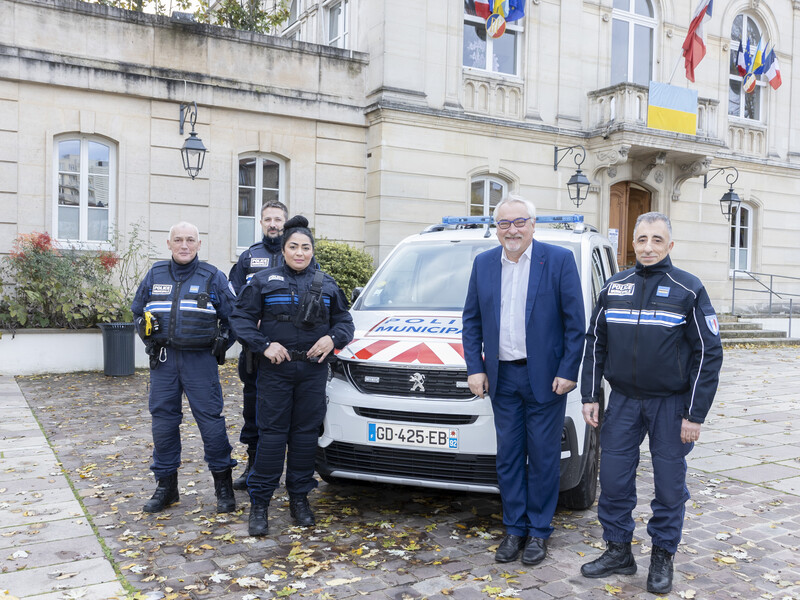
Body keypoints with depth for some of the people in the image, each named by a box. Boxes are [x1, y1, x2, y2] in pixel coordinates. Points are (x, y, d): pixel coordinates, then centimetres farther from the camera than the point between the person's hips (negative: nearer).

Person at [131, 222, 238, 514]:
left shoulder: (213, 277, 1)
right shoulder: (154, 275, 10)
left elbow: (234, 316, 6)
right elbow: (137, 310, 21)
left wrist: (219, 345, -1)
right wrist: (150, 340, 7)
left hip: (200, 360, -3)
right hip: (163, 360, 3)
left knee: (211, 421, -5)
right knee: (163, 422, 7)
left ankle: (223, 484, 9)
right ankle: (166, 486, 20)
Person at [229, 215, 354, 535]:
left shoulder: (327, 285, 11)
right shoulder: (264, 281, 4)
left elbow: (344, 320, 14)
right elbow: (241, 317, 0)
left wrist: (333, 338, -7)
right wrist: (264, 345, -12)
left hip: (314, 369, 3)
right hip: (276, 368, -2)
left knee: (306, 432, 7)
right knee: (272, 433, -2)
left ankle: (299, 498, 20)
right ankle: (259, 504, 7)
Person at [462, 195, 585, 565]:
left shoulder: (559, 260, -5)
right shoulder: (483, 264, 7)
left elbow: (575, 322, -5)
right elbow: (471, 320, 9)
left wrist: (567, 371, -10)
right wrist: (474, 368, 1)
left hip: (545, 376, -3)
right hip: (502, 376, 4)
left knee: (543, 457, 6)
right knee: (508, 456, 10)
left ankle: (539, 531, 20)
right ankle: (514, 529, 24)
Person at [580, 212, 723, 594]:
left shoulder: (688, 290, -4)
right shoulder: (613, 287, 6)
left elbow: (709, 353, -6)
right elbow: (595, 343, 11)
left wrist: (696, 414, -10)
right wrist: (590, 397, 5)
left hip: (671, 404, -3)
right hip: (622, 401, 3)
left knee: (669, 484, 5)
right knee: (614, 480, 5)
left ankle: (662, 557, 23)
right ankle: (618, 552, 21)